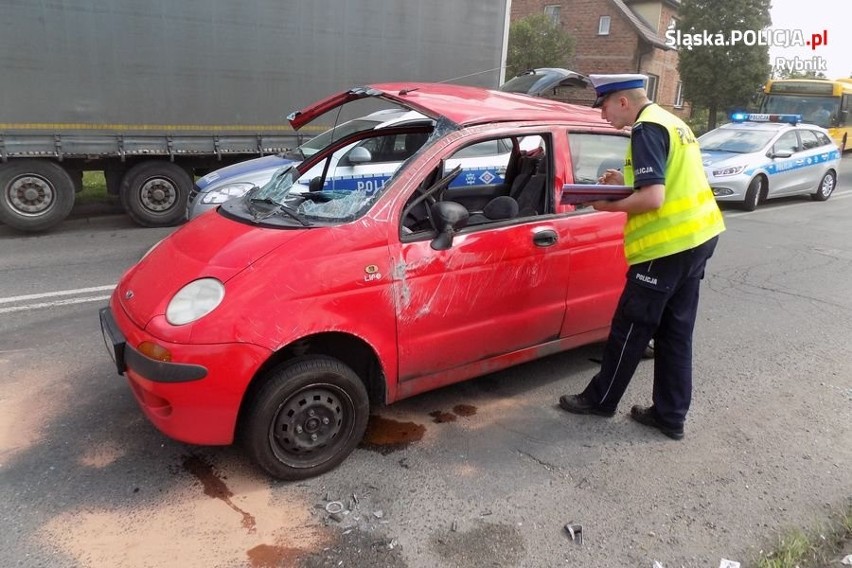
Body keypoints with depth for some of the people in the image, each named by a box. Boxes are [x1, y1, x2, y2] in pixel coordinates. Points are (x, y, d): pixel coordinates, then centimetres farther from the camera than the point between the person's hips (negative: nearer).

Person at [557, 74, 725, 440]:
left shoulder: (646, 129, -14)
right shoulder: (670, 121, 17)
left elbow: (653, 199, -23)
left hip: (669, 244, -10)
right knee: (675, 332, 13)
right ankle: (671, 415, 22)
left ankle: (600, 399, 19)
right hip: (698, 235, 10)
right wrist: (625, 182, 12)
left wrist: (608, 205, -10)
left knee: (630, 328, 3)